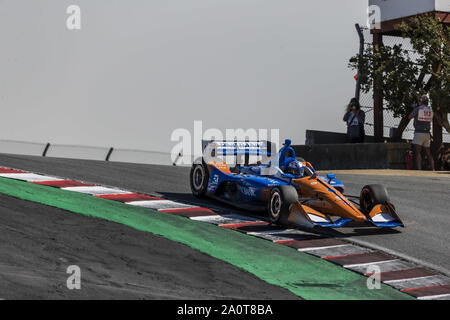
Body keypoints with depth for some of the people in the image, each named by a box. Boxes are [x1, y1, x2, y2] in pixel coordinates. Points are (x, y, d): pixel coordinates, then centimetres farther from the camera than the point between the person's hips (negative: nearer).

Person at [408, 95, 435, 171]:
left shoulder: (418, 109, -6)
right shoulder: (430, 110, 9)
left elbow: (409, 117, 4)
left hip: (419, 132, -6)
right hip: (427, 133, 6)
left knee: (417, 152, -11)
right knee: (428, 152, 14)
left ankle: (419, 169, -24)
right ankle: (433, 169, 12)